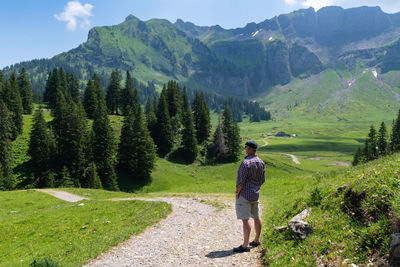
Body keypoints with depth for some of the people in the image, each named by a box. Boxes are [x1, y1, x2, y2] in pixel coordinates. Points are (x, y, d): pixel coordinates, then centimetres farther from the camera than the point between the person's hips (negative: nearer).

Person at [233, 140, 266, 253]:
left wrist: (237, 192, -9)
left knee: (245, 219, -6)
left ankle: (245, 245, -4)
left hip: (244, 194, -9)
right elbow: (262, 179, 11)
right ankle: (257, 240, 31)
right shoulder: (261, 162, 4)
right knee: (256, 217, 18)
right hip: (256, 193, 9)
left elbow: (241, 181, -21)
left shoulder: (246, 163, -21)